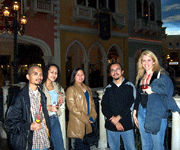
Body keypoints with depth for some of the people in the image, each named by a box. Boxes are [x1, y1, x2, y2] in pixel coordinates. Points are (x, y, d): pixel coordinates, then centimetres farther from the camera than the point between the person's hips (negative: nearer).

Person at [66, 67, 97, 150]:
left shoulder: (87, 89, 18)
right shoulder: (71, 89, -4)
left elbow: (92, 104, 17)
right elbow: (72, 107, -12)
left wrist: (92, 117, -1)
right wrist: (86, 119, -13)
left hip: (88, 124, 6)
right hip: (77, 124, -6)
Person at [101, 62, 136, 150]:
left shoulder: (130, 87, 3)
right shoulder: (108, 89, 9)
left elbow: (132, 105, -6)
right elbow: (104, 108, 3)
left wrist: (118, 117, -11)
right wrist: (114, 122, -9)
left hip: (127, 126, -2)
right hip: (111, 126, 2)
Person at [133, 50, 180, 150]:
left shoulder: (161, 75, -5)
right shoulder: (140, 77, 13)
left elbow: (168, 88, -18)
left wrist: (152, 90, -17)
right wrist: (134, 112, 15)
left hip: (156, 114, -5)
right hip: (142, 113, 6)